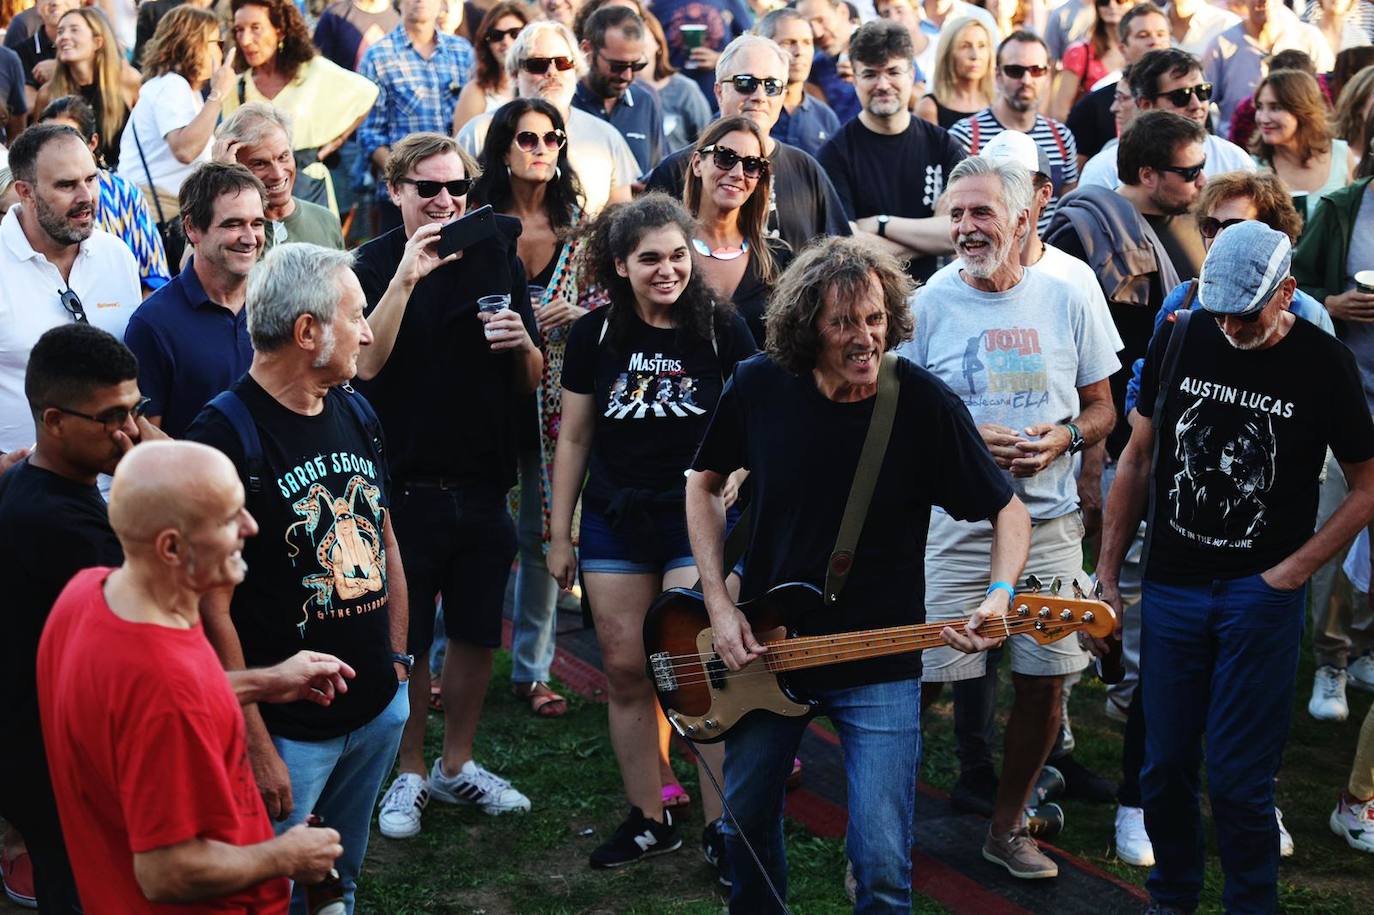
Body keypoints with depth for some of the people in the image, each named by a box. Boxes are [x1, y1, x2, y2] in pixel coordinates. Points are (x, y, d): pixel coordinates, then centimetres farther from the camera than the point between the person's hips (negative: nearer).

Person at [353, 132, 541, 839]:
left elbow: (532, 383, 8)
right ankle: (408, 773, 21)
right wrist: (407, 278, -29)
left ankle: (456, 764, 30)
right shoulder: (376, 265, -5)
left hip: (482, 483, 4)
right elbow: (365, 364, -22)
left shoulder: (498, 260, 5)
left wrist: (522, 344, -14)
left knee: (476, 632, 13)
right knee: (405, 641, 4)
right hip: (404, 483, -4)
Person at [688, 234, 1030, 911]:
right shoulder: (758, 386, -9)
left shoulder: (925, 403, -16)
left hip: (881, 669, -3)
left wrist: (997, 598, -25)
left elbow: (1009, 512, -6)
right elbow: (705, 484, 7)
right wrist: (720, 607, -2)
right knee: (745, 821, 19)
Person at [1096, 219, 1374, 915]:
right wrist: (1107, 574, 8)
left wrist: (1296, 568, -8)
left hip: (1261, 594, -3)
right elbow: (1139, 458, 9)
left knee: (1238, 779, -3)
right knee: (1164, 767, 9)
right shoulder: (1180, 339, 1)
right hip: (1171, 588, 3)